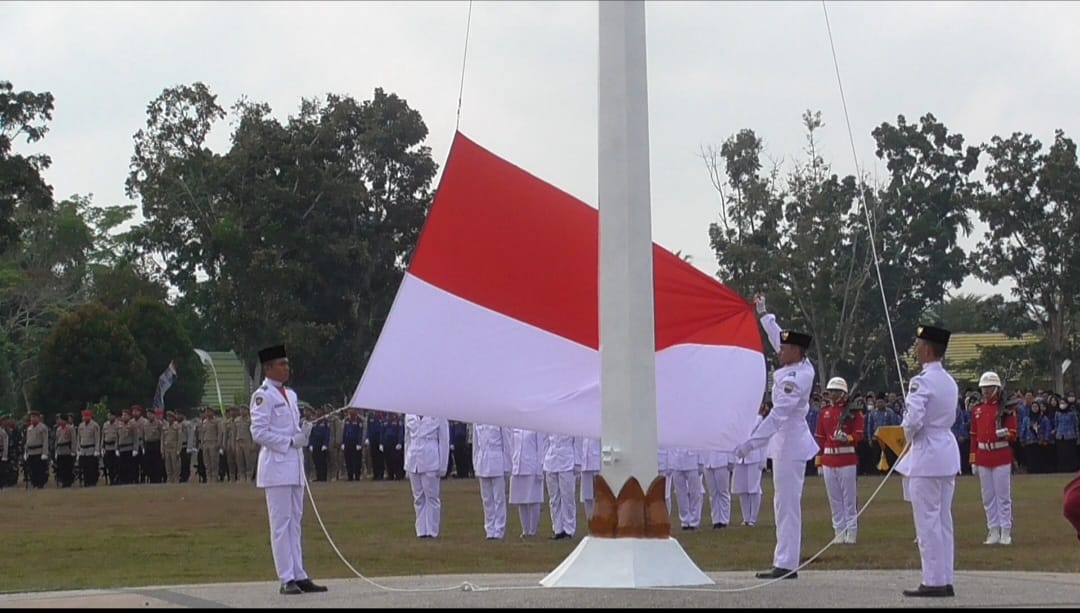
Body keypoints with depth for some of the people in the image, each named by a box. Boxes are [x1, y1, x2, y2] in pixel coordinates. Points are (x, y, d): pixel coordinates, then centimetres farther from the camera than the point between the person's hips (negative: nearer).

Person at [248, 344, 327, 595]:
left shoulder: (290, 395, 17)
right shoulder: (262, 396, -8)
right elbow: (259, 432, -15)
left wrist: (303, 434, 3)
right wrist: (290, 442, -15)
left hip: (294, 464, 8)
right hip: (276, 464, -8)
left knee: (294, 522, 9)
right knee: (281, 523, -6)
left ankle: (299, 576, 12)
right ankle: (287, 579, -6)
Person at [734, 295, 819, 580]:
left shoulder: (794, 379, -21)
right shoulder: (803, 365, 6)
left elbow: (777, 415, -25)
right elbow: (777, 337, 23)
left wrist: (751, 443, -26)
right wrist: (763, 314, 31)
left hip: (789, 444, -10)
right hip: (791, 441, 10)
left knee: (787, 504, -8)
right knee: (786, 503, 12)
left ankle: (786, 564, -7)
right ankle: (786, 561, 15)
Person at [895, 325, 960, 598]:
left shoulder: (922, 381, -16)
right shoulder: (949, 381, 12)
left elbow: (913, 420, -25)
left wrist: (907, 435, -3)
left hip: (927, 456, -9)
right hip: (948, 454, 9)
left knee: (927, 521, -4)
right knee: (943, 520, 12)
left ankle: (933, 582, -2)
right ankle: (945, 580, 15)